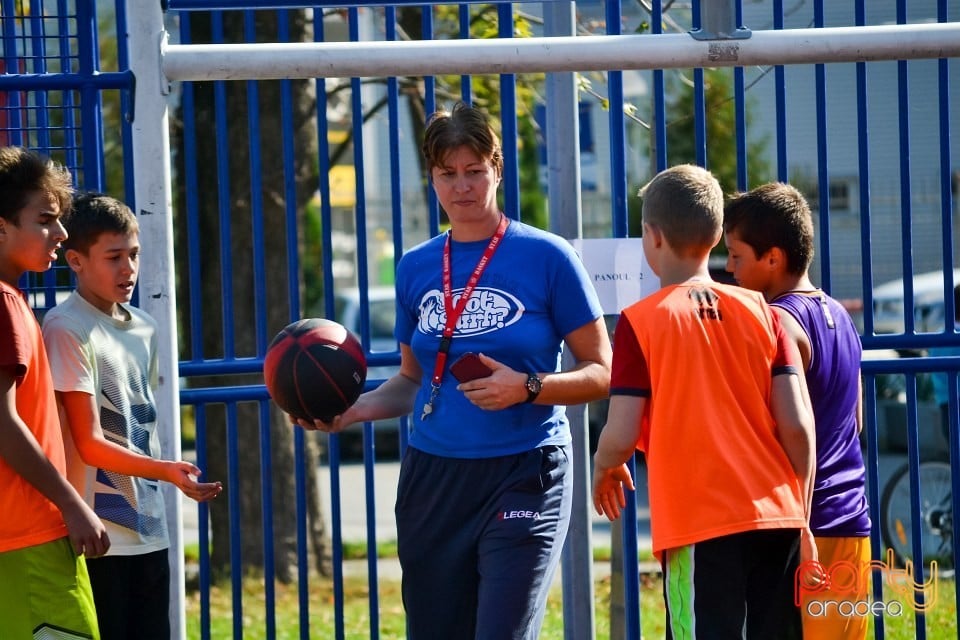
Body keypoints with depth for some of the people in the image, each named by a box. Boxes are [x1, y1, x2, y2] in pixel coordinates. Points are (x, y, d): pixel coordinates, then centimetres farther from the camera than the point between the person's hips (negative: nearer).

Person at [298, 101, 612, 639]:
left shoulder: (547, 257, -3)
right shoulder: (417, 267, 10)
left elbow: (601, 372, -2)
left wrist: (526, 388, -18)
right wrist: (356, 410, 3)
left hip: (523, 476, -5)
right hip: (433, 478, 5)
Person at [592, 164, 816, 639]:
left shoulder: (640, 322, -4)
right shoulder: (759, 311, 7)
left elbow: (621, 437, -7)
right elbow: (798, 426, 3)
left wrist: (603, 468, 16)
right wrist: (800, 518, 13)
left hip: (698, 525, -4)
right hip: (775, 518, 4)